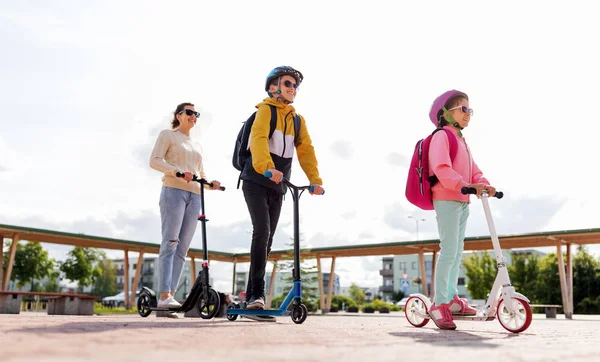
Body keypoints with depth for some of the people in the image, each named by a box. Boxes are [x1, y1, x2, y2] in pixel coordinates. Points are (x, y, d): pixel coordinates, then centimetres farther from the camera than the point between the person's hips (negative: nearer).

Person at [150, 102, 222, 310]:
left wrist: (211, 184, 2)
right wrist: (178, 172, -20)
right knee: (170, 243, -15)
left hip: (194, 196, 6)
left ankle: (171, 294, 0)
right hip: (173, 191, -6)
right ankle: (164, 296, -19)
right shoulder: (168, 135, 10)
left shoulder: (196, 145, 27)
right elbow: (154, 160, -4)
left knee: (182, 248, 0)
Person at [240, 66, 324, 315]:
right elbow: (258, 138, -23)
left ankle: (252, 294, 14)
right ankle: (256, 293, -16)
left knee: (268, 238, 5)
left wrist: (315, 180, -10)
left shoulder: (298, 120, 13)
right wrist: (268, 167, -41)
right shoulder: (266, 110, -5)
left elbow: (306, 150, 5)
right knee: (262, 231, -20)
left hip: (277, 187, 6)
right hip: (256, 183, -6)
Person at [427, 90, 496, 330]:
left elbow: (474, 171, 16)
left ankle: (451, 298, 18)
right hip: (446, 200, -9)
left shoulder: (462, 141, 24)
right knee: (449, 250, -13)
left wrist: (484, 184, -4)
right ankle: (439, 304, -9)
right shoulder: (441, 136, -4)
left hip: (463, 201, 10)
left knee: (457, 251, 11)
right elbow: (441, 169, -19)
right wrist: (466, 186, -30)